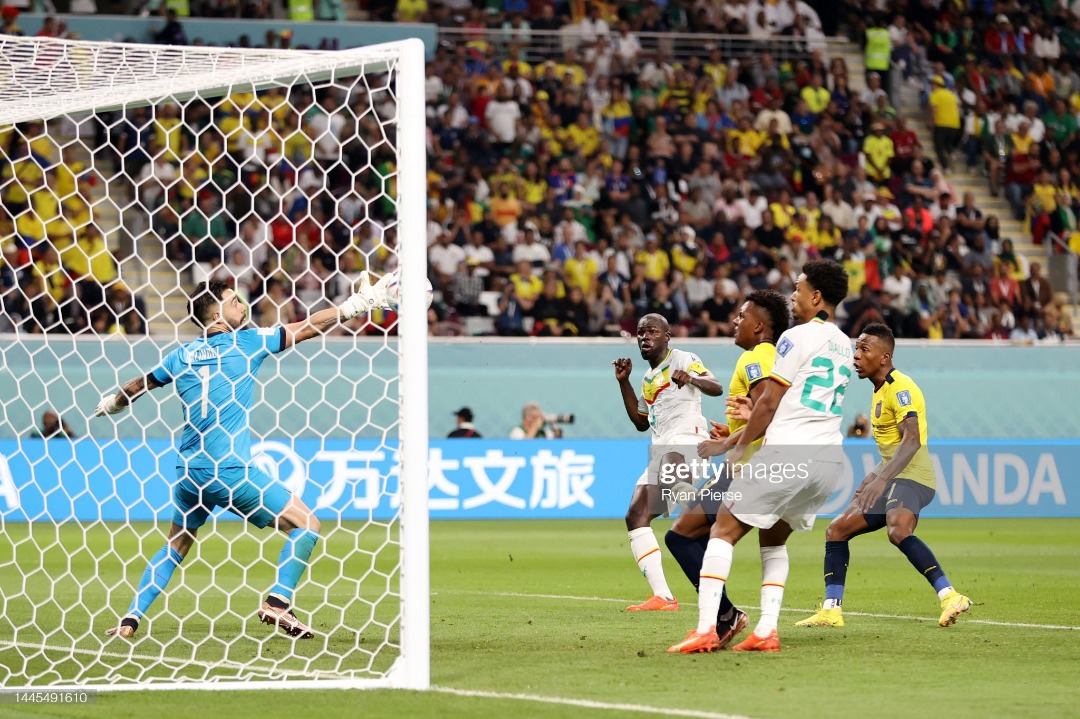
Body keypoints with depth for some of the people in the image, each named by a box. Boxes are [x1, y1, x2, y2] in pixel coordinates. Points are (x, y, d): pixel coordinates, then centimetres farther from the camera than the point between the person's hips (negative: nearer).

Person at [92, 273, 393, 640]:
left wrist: (110, 404, 47)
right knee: (306, 526, 1)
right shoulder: (248, 342, -3)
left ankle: (130, 619, 13)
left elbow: (136, 386, 26)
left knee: (176, 546, 23)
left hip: (189, 470, 6)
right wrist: (359, 303, 8)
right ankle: (277, 601, -14)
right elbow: (308, 327, 1)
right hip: (229, 469, -6)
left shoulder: (182, 354, 11)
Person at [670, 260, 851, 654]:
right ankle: (766, 631, 8)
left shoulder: (797, 337, -5)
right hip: (830, 458, 8)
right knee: (773, 540, 22)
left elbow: (769, 403, -6)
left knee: (724, 531, -1)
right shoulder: (844, 347, 19)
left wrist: (739, 447, 8)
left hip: (788, 454, -8)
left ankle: (705, 629, -12)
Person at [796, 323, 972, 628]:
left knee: (898, 532, -36)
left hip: (911, 476, -11)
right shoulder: (880, 389, 17)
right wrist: (872, 479, 29)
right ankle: (831, 611, 14)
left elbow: (912, 439, -26)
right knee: (836, 530, 12)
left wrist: (882, 479, -34)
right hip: (891, 477, 11)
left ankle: (950, 597, -40)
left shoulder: (900, 387, -13)